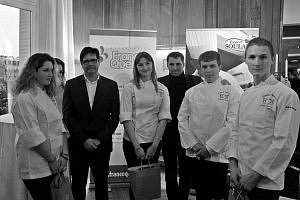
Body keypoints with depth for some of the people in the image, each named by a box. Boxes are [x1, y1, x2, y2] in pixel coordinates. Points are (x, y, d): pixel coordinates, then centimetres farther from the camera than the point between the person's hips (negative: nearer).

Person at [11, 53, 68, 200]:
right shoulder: (25, 98, -14)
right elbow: (33, 136, -18)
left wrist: (63, 155, 3)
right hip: (37, 170, -8)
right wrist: (52, 159, -11)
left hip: (53, 166, 8)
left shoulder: (48, 96, 14)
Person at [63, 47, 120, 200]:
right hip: (78, 145, 0)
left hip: (102, 144, 0)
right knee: (77, 186, 9)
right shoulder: (71, 84, 3)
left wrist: (99, 139, -8)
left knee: (101, 184, 10)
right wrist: (84, 140, -9)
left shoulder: (111, 85, 4)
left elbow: (115, 116, 1)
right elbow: (67, 115, -1)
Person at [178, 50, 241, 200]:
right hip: (195, 155, 3)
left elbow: (232, 123, -11)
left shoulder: (230, 91, -5)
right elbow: (182, 119, 5)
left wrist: (210, 147, -12)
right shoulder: (191, 92, 6)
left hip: (219, 155, -3)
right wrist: (193, 144, -5)